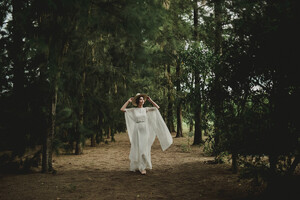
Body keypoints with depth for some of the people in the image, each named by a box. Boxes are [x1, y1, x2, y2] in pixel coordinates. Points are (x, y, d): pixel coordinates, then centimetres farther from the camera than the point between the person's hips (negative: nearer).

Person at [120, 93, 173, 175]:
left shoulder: (146, 109, 7)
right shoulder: (133, 110, 1)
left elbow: (157, 107, 6)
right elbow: (122, 109, -6)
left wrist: (150, 100, 4)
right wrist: (128, 101, -2)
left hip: (145, 131, 2)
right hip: (137, 131, -2)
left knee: (145, 149, 3)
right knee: (138, 149, -1)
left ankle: (143, 166, 13)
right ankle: (141, 167, 9)